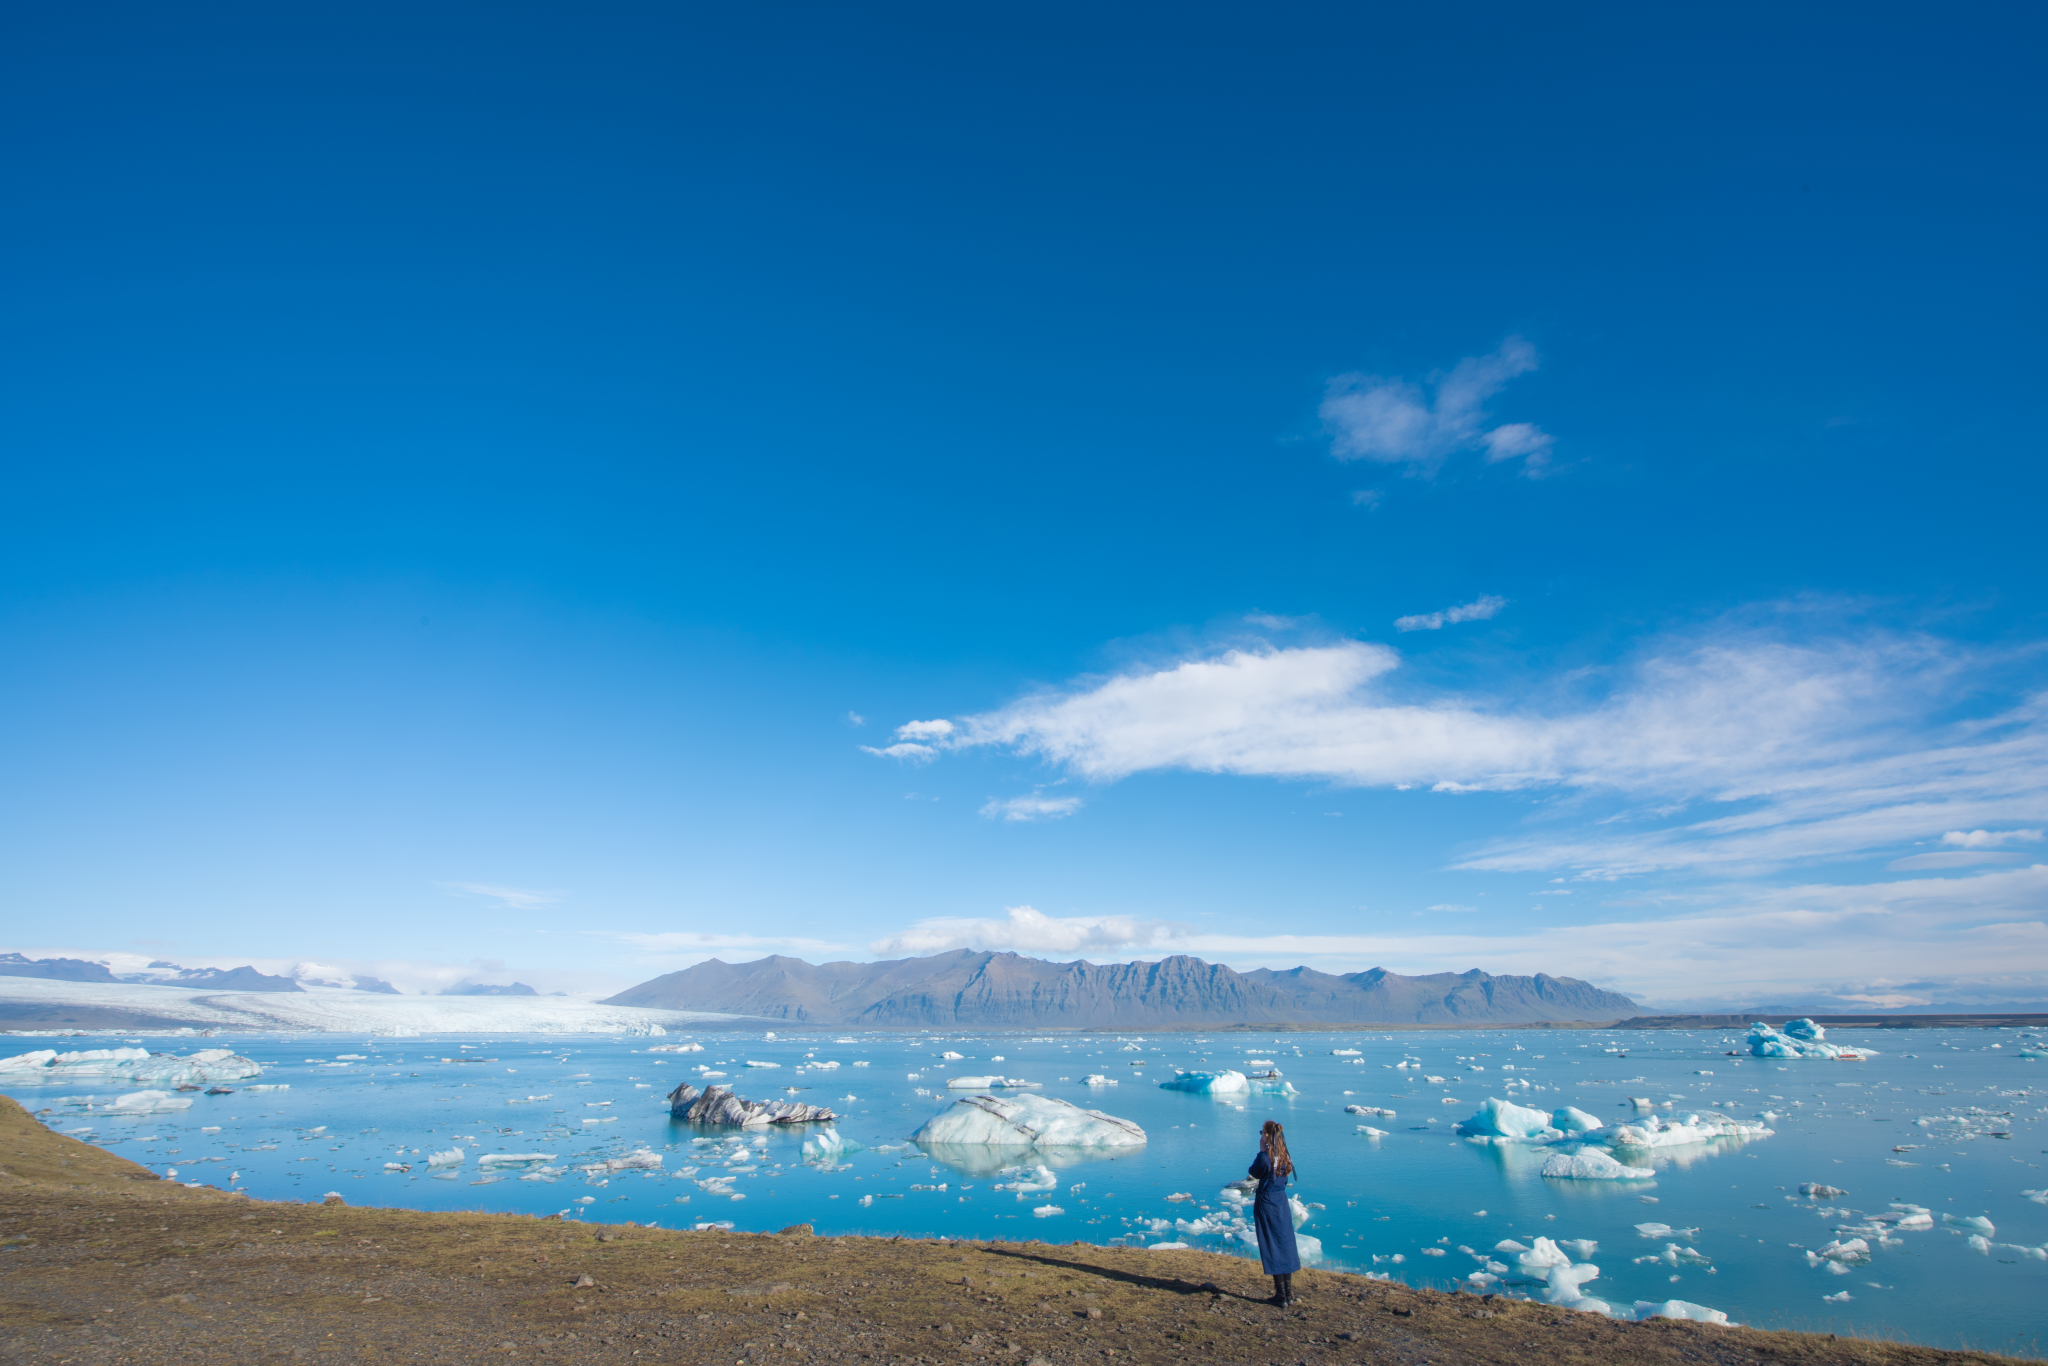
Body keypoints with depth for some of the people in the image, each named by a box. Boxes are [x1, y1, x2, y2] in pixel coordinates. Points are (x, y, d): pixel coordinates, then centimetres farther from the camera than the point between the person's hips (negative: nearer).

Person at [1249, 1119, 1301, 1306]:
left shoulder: (1265, 1158, -21)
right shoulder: (1285, 1158, -1)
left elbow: (1253, 1172, -5)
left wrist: (1261, 1151, -5)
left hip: (1267, 1205, -6)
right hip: (1282, 1203, 6)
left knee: (1273, 1249, 2)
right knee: (1286, 1246, 13)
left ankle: (1281, 1297, 6)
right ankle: (1289, 1294, 19)